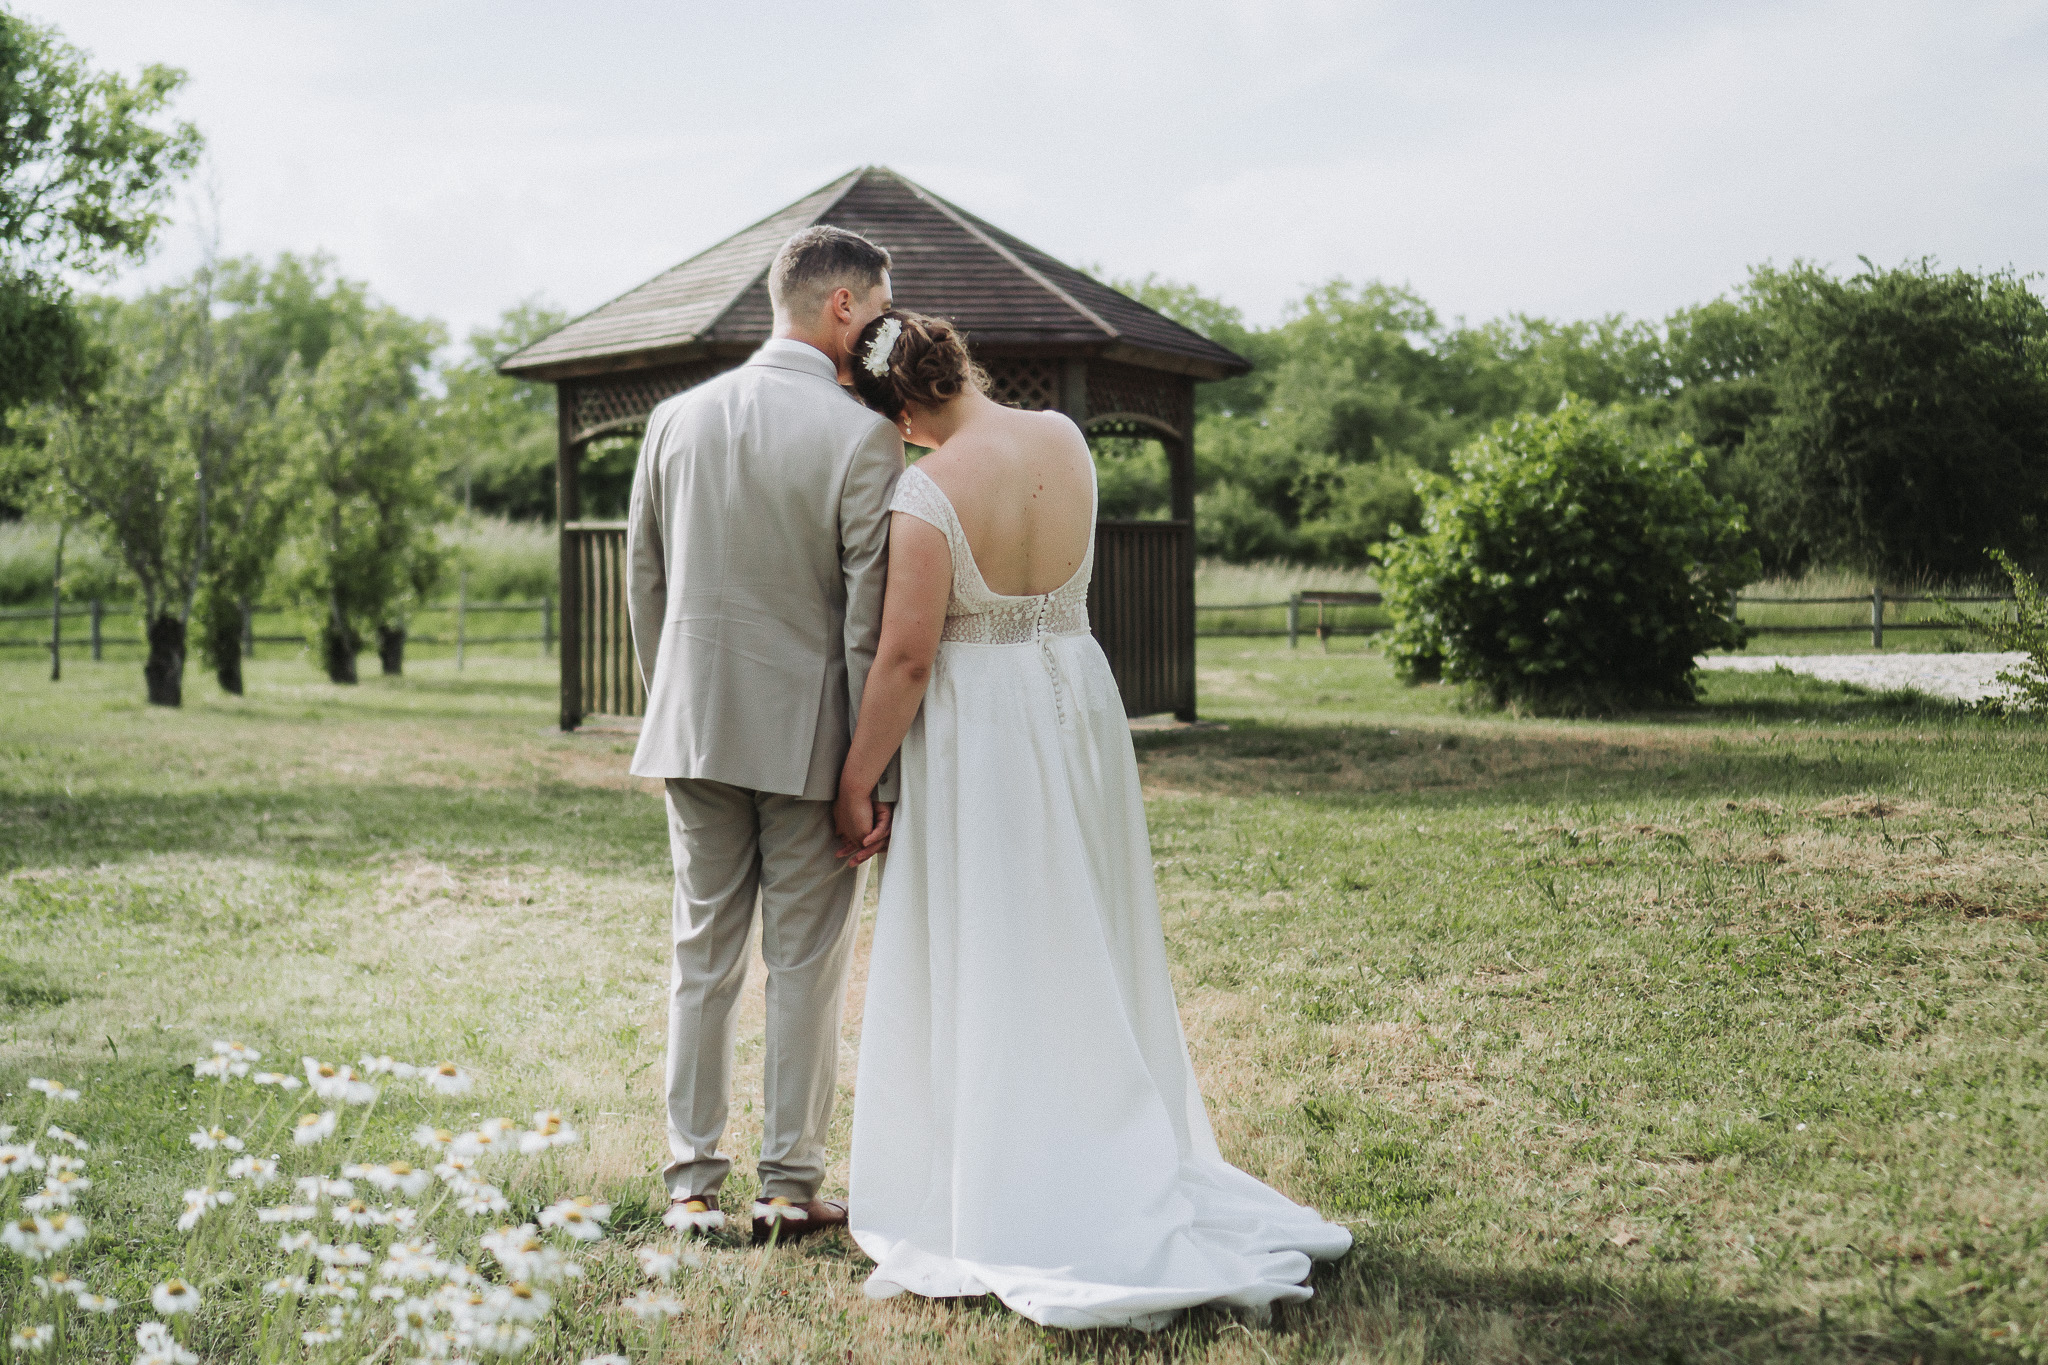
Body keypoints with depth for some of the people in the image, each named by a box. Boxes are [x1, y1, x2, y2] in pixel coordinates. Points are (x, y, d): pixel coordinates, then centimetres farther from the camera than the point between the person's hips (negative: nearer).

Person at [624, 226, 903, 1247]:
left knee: (703, 955, 11)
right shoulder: (862, 437, -11)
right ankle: (789, 1185, 13)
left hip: (696, 730, 4)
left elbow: (643, 586, 10)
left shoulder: (675, 420, 4)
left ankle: (692, 1181, 16)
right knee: (805, 963, 6)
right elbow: (871, 618, -12)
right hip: (810, 735, -4)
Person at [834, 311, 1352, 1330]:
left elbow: (905, 655, -18)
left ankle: (1012, 1211, 11)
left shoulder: (927, 491, -18)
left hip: (977, 722, -6)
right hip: (1079, 706, 6)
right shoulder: (1067, 441, 0)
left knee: (984, 965, 4)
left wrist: (856, 783, -9)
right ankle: (1119, 1182, 27)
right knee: (1083, 952, 17)